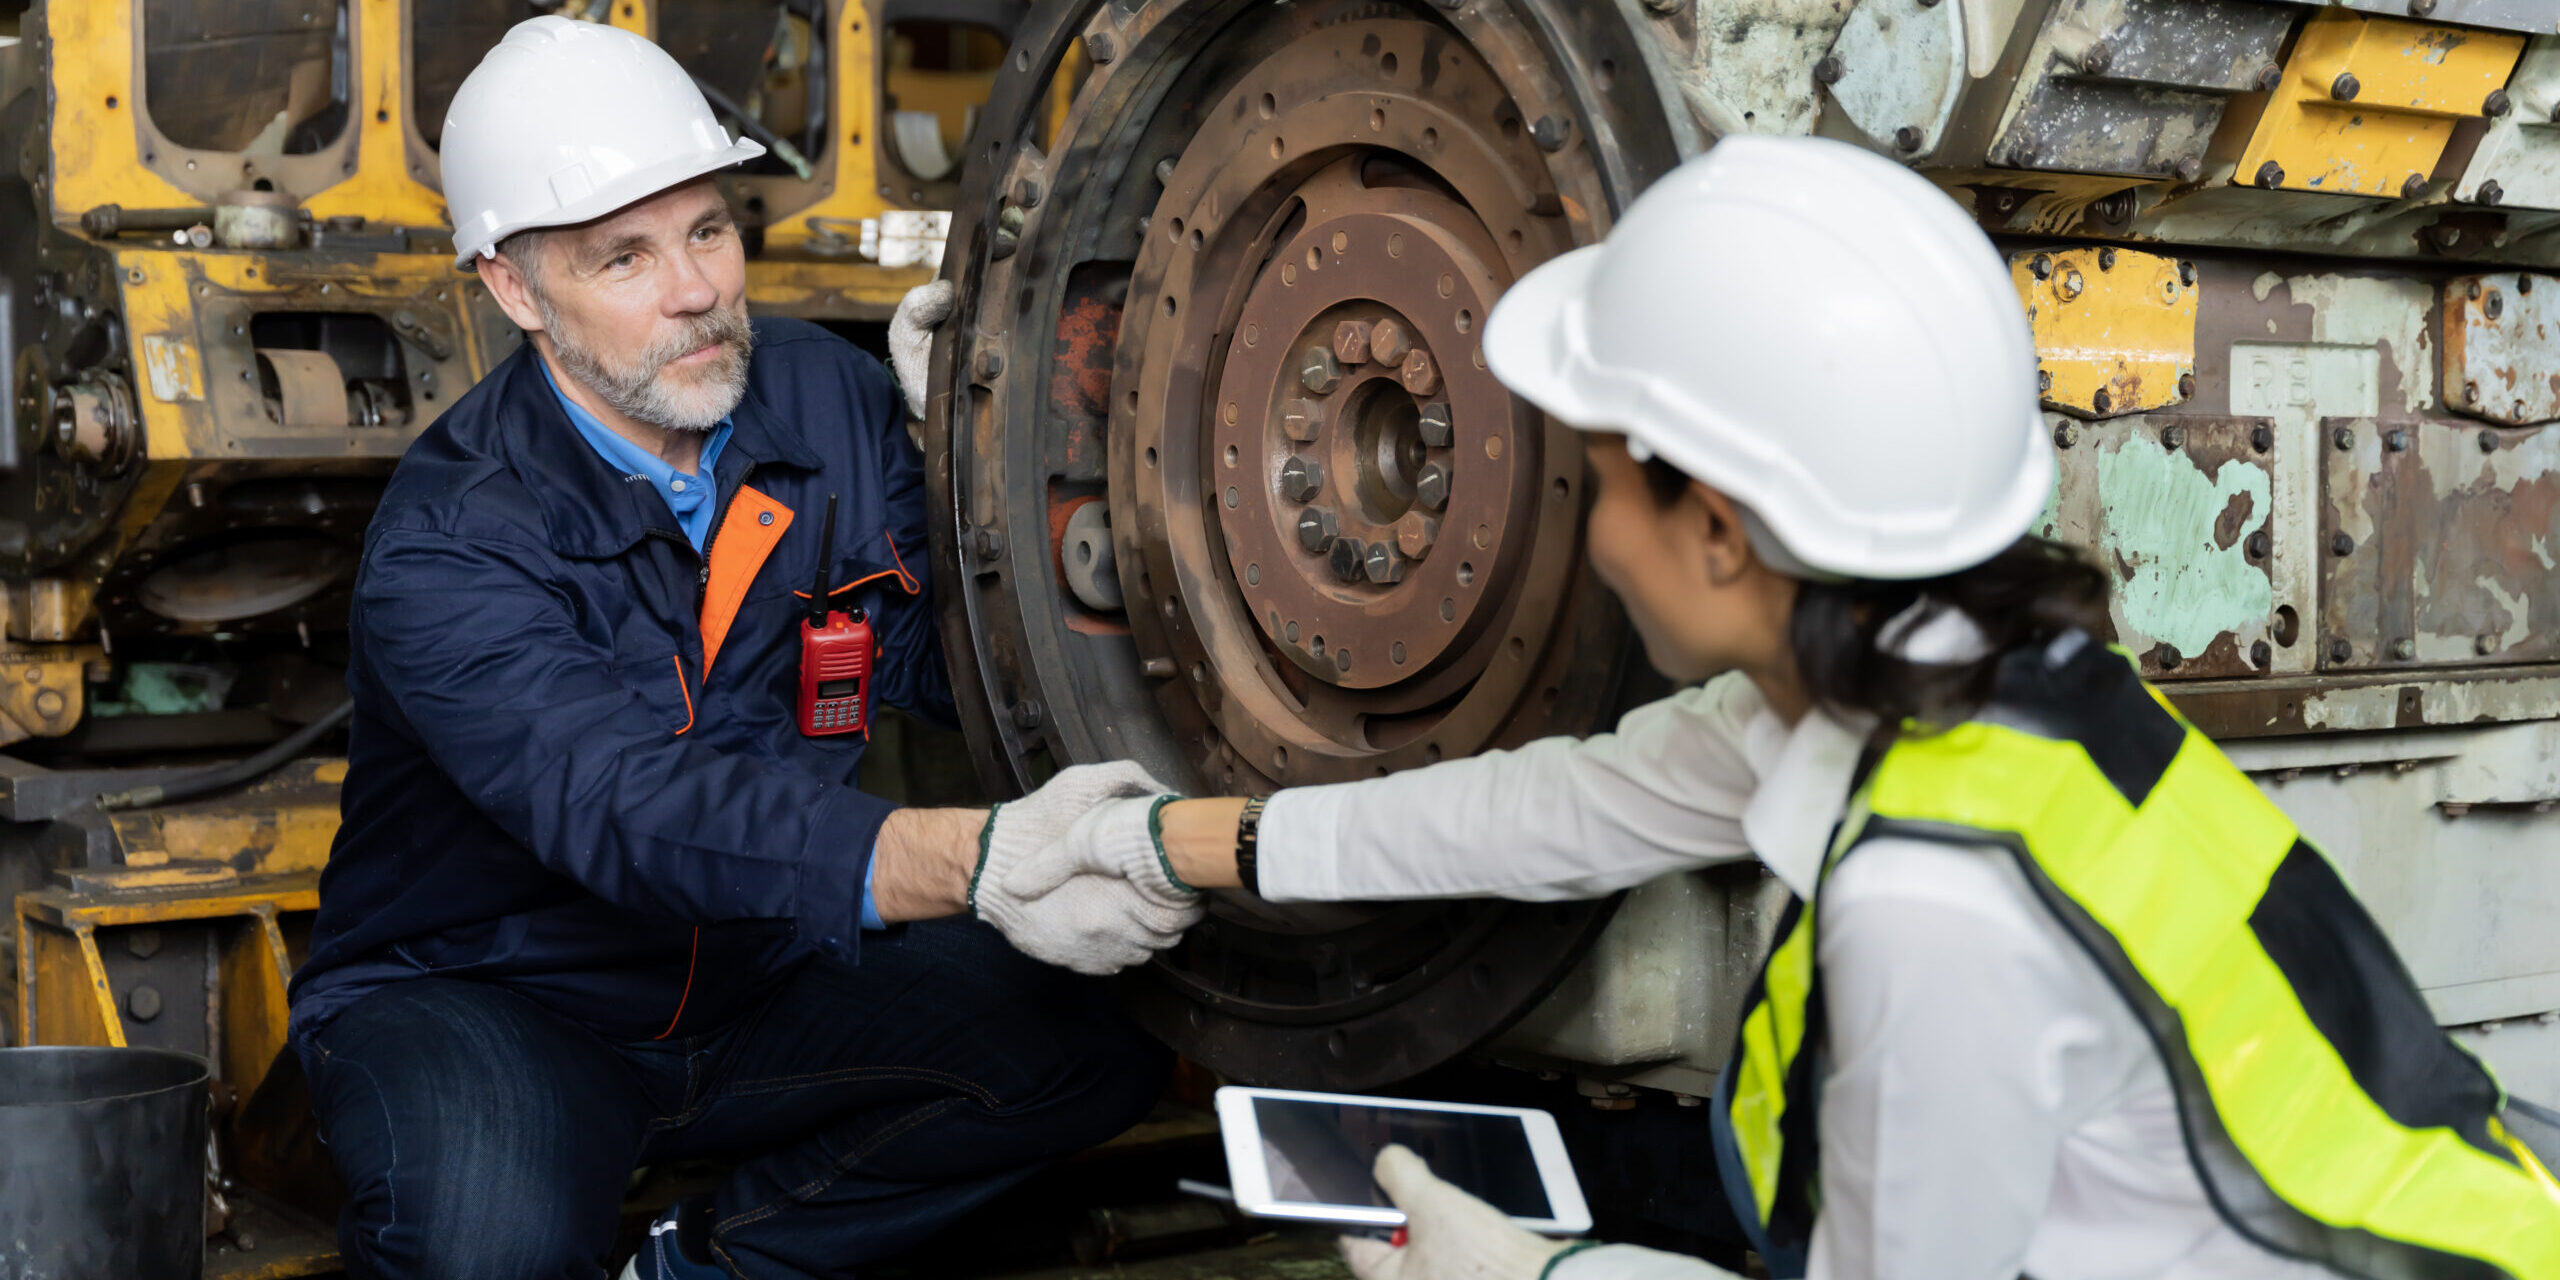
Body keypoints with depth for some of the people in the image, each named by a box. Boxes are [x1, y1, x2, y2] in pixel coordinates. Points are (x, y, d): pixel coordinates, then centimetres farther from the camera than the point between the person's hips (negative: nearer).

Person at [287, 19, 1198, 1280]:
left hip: (762, 984, 5)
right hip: (488, 995, -5)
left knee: (1110, 1030, -16)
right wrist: (979, 862, -54)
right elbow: (631, 806, -40)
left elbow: (931, 660, -3)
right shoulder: (444, 552, -24)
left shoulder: (833, 399, -4)